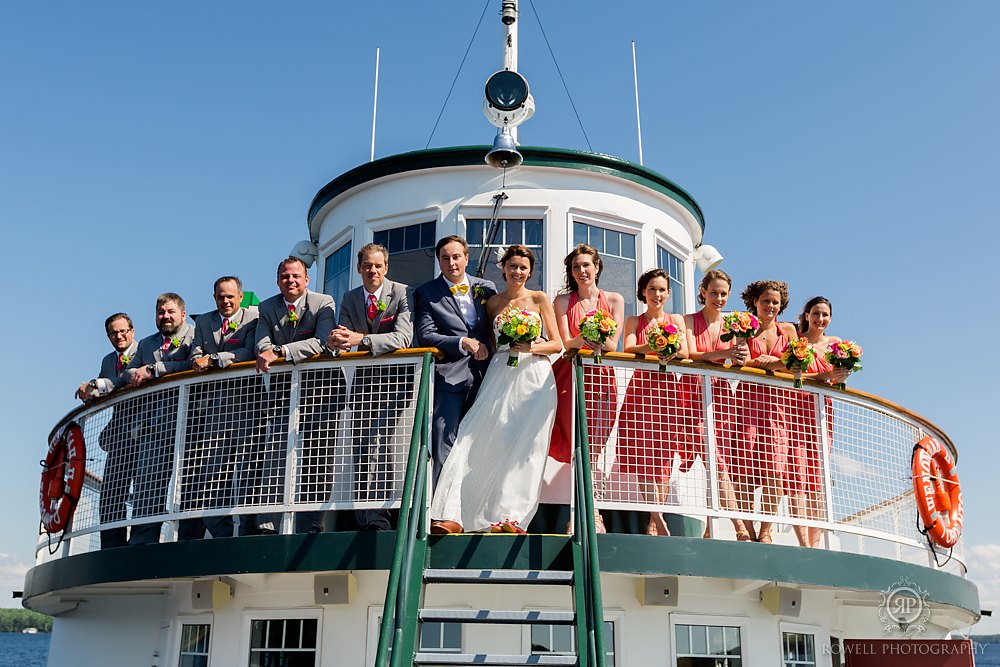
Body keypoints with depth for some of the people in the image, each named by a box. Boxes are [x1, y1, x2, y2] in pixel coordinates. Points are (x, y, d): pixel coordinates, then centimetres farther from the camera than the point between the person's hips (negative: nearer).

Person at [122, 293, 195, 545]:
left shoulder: (195, 335, 7)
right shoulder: (146, 344, 29)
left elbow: (194, 364, -11)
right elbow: (128, 374, 23)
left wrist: (153, 370, -10)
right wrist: (135, 374, -2)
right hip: (153, 425, 5)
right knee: (146, 484, -4)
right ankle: (141, 544, -4)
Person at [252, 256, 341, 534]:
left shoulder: (324, 303, -4)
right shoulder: (266, 308, 9)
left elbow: (322, 342, -19)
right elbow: (262, 344, -1)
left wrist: (280, 351, -25)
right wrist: (268, 352, -25)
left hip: (320, 385, -3)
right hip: (283, 386, 3)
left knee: (317, 456, -5)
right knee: (272, 454, -6)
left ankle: (311, 525, -3)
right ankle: (265, 524, -7)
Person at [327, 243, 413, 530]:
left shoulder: (402, 294, -9)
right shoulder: (350, 298, 7)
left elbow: (403, 338, -22)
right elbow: (343, 334, -1)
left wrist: (361, 339, -34)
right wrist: (336, 340, -26)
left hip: (394, 378, -6)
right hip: (364, 378, 6)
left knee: (376, 448, -19)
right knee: (360, 452, 9)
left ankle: (377, 520, -17)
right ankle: (363, 520, 19)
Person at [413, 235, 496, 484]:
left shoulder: (486, 288, 13)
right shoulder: (426, 293, 3)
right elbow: (425, 335, -6)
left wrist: (486, 346, -2)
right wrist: (464, 343, -16)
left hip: (482, 377, 4)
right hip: (448, 377, -3)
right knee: (444, 446, -8)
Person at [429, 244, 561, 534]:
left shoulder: (539, 299, 7)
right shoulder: (493, 302, 15)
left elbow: (557, 344, 5)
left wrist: (531, 348, -12)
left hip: (534, 378, -2)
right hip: (500, 377, 2)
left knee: (524, 447, -10)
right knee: (478, 440, -13)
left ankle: (512, 517, -11)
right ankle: (453, 516, -19)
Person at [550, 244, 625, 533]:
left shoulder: (614, 300, 10)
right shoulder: (563, 301, 9)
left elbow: (613, 344, 2)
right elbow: (565, 343, -1)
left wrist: (597, 340, -20)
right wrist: (583, 340, -22)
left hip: (601, 378, 1)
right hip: (570, 376, -1)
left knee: (592, 446, -2)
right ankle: (592, 513, -5)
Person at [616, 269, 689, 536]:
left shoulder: (676, 320, 17)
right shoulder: (634, 322, 14)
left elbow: (685, 352, 2)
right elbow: (628, 349, -4)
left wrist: (669, 349, -21)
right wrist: (656, 347, -23)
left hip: (669, 391, 1)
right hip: (641, 389, -1)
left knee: (663, 455, -3)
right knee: (643, 452, -14)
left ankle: (653, 520, 0)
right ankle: (657, 518, -20)